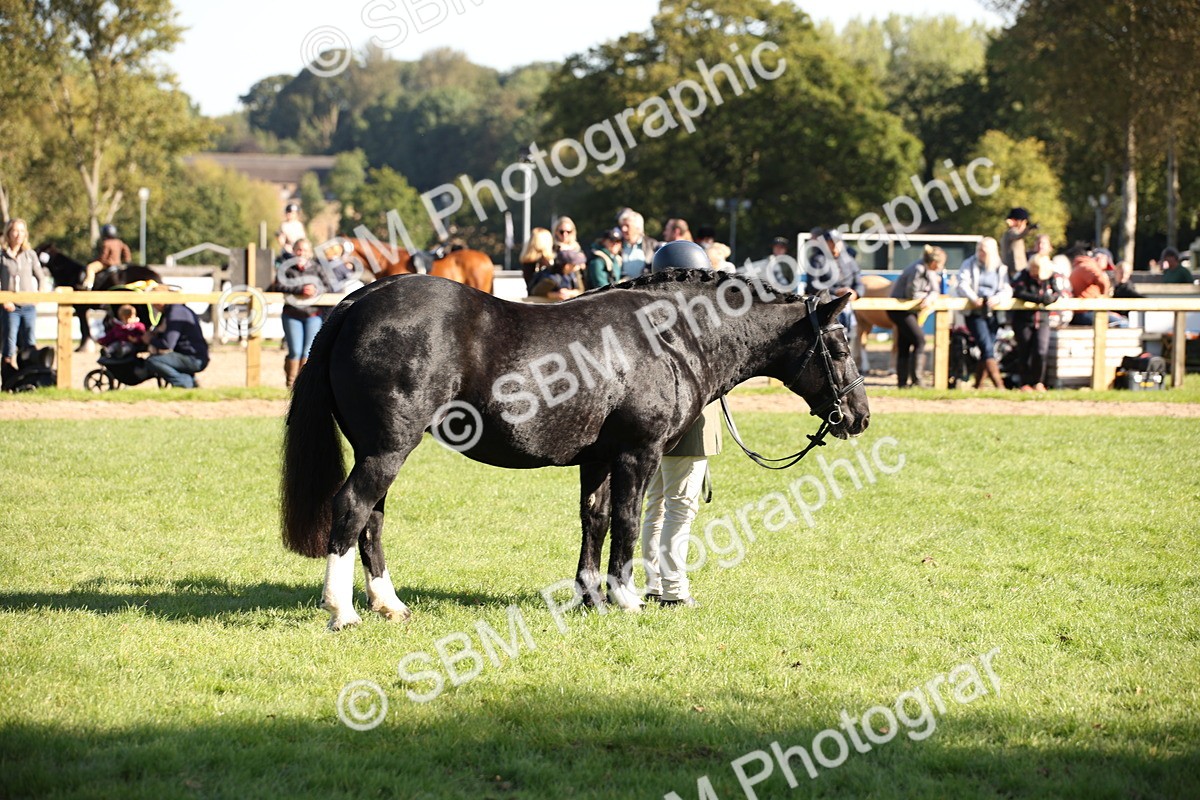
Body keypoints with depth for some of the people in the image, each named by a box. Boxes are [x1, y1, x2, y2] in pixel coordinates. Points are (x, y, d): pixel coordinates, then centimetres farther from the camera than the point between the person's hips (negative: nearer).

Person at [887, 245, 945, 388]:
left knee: (904, 345, 11)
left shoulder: (930, 271, 6)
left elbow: (935, 291, 1)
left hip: (911, 311, 10)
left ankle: (902, 382, 15)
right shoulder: (918, 270, -23)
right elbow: (911, 294, -21)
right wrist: (927, 295, -4)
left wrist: (929, 299, -21)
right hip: (899, 310, -10)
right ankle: (916, 380, -15)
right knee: (919, 340, -15)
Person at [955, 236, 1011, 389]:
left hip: (992, 313, 4)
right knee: (988, 348, -17)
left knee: (986, 351, 3)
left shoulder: (1001, 268, 12)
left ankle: (977, 386, 14)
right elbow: (963, 286, -7)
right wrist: (974, 299, -26)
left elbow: (1007, 290, 1)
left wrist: (997, 298, -21)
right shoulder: (969, 265, 5)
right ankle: (999, 385, -24)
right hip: (974, 313, -4)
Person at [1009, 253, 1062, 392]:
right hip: (1023, 320, -2)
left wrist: (1052, 297, -26)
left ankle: (1038, 382, 7)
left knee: (1041, 352, -11)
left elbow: (1058, 293, -1)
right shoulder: (1023, 276, -8)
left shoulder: (1050, 277, 3)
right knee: (1024, 353, 2)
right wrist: (1039, 298, -32)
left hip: (1042, 319, 2)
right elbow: (1019, 292, -23)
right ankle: (1025, 383, 16)